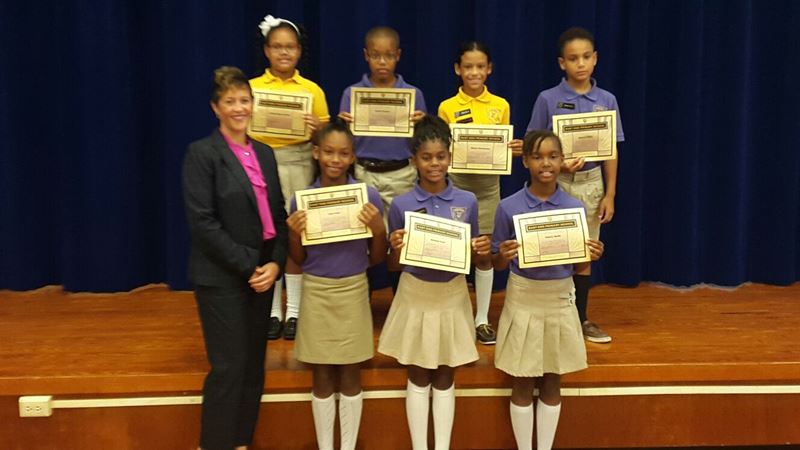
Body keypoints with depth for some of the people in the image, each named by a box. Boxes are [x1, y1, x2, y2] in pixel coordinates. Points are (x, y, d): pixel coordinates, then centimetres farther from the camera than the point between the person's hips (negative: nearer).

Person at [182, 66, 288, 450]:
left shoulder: (264, 153, 11)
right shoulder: (202, 153, -7)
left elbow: (278, 215, 9)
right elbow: (202, 222, -15)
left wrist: (275, 263, -6)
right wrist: (248, 266, -15)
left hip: (262, 273, 6)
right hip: (222, 277, -6)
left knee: (254, 366, 12)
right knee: (229, 367, -2)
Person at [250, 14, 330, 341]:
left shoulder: (312, 90, 6)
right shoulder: (251, 87, 6)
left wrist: (315, 128, -13)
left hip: (299, 164, 0)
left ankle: (294, 311, 15)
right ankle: (272, 310, 16)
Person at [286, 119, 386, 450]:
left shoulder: (369, 196, -5)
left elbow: (377, 259, 0)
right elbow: (298, 260, 4)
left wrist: (378, 230, -18)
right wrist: (294, 234, -15)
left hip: (353, 291, 0)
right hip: (316, 292, 1)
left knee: (350, 376, 10)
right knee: (322, 377, 10)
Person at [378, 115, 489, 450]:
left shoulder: (467, 202, -3)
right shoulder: (401, 205, -8)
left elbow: (472, 258, 5)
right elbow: (393, 265, -1)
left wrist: (481, 251, -16)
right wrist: (395, 248, -22)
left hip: (452, 295, 1)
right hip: (415, 295, -1)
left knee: (444, 378, 13)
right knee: (418, 378, 11)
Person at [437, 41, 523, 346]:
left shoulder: (501, 106, 5)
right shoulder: (447, 107, -1)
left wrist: (515, 150, -11)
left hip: (488, 185, 2)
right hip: (457, 183, -1)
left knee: (485, 254, 7)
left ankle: (482, 319, 19)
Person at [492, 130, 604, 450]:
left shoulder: (575, 207, -2)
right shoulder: (508, 207, -8)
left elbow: (577, 266, 4)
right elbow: (497, 264, -2)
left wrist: (590, 256, -17)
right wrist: (505, 256, -24)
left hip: (560, 300, 2)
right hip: (523, 299, -2)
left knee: (552, 382, 13)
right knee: (522, 384, 9)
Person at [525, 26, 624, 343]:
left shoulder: (607, 101, 2)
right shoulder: (548, 99, -5)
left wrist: (610, 194, 1)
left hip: (591, 184, 3)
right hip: (556, 183, -2)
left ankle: (581, 319, 25)